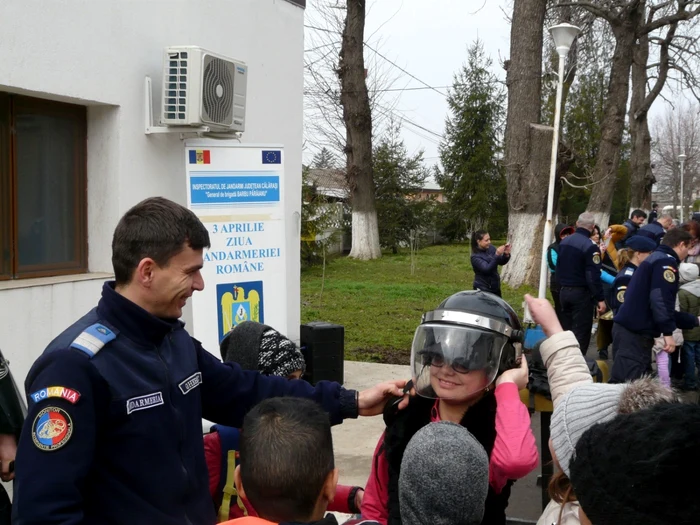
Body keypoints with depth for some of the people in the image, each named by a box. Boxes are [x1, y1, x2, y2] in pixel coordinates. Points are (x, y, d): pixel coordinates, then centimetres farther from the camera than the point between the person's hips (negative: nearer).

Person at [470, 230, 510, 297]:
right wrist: (497, 255, -37)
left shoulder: (491, 248, -3)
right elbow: (487, 269, -29)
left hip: (495, 287, 6)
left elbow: (501, 262, 4)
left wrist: (506, 254, -17)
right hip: (483, 289, -6)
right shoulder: (475, 257, -18)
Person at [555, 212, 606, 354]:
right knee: (581, 333, -1)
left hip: (564, 291, 7)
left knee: (566, 330, 16)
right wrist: (600, 298, -16)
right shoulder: (590, 246, -18)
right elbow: (593, 276, -20)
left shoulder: (564, 241, 6)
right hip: (581, 293, -7)